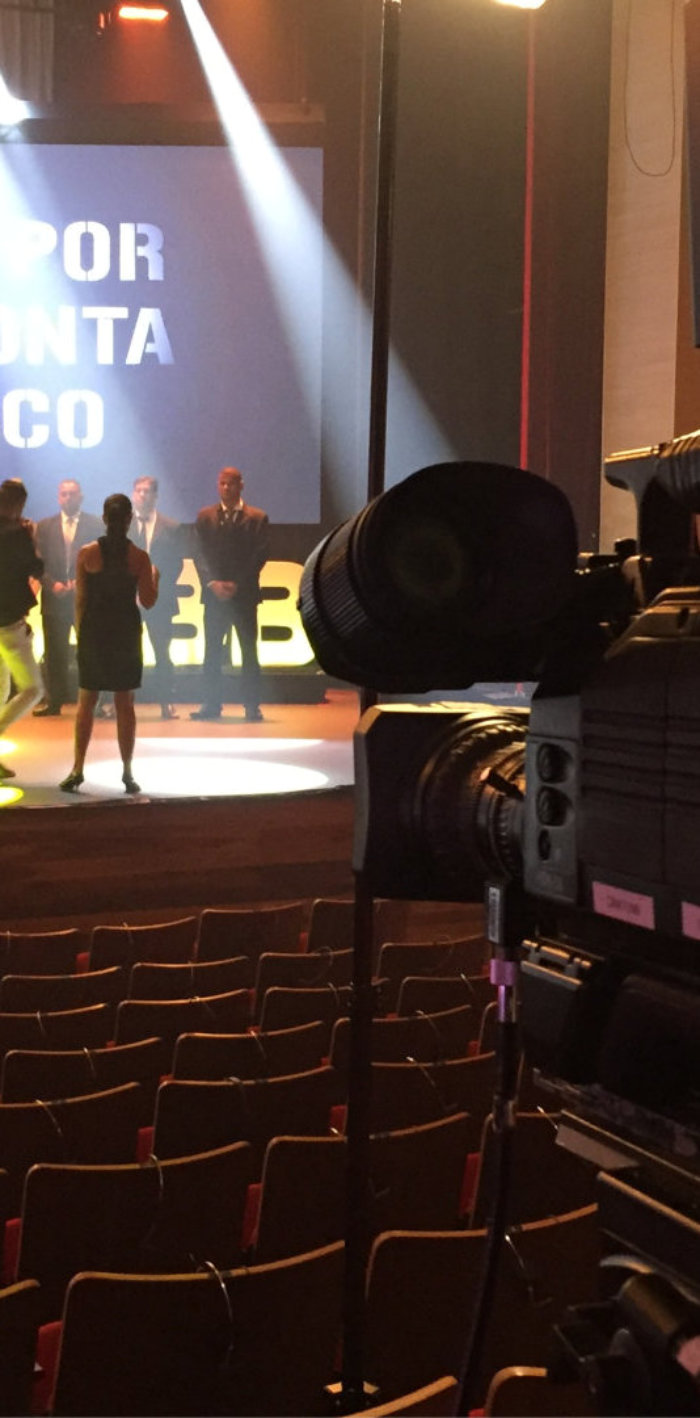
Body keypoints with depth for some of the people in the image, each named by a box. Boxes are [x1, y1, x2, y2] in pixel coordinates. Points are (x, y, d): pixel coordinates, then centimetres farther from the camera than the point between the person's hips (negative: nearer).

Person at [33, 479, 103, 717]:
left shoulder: (95, 524, 4)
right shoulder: (45, 526, 10)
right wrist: (51, 584, -10)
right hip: (54, 598, 2)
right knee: (54, 653, 4)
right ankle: (53, 702, 10)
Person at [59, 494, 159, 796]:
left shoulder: (87, 553, -5)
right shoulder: (139, 557, -6)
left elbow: (80, 600, -2)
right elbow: (148, 601, -3)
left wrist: (80, 634, 9)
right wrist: (155, 577, 16)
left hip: (93, 631, 0)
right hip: (126, 632, 0)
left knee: (86, 703, 9)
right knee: (125, 704, 8)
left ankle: (77, 770, 4)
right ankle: (127, 772, 8)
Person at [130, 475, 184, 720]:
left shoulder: (171, 527, 7)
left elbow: (176, 564, 5)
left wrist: (157, 589, -6)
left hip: (159, 598, 0)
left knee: (162, 653, 0)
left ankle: (166, 704, 3)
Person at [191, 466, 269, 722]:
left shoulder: (257, 518, 2)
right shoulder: (205, 517, 8)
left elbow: (259, 557, -3)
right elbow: (200, 554, 3)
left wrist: (237, 584, -12)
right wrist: (212, 583, -12)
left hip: (244, 594, -2)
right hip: (214, 594, 2)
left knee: (249, 652, 0)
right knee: (211, 652, 3)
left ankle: (252, 706, 3)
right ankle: (212, 705, 9)